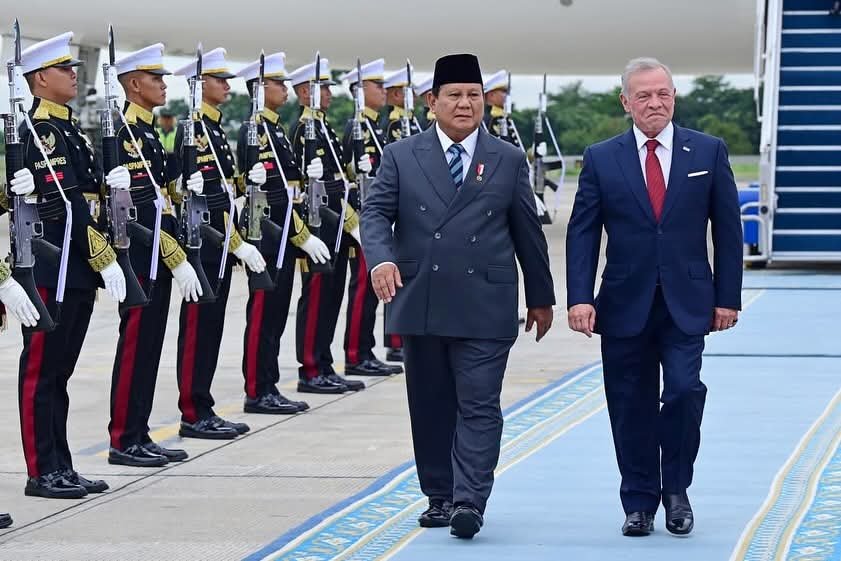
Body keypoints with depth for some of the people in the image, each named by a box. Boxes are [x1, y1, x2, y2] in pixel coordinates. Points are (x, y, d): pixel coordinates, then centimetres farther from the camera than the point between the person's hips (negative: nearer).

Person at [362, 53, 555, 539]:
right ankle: (439, 497, 19)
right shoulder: (401, 157, 7)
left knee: (479, 406, -9)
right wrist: (381, 259, -20)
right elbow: (376, 213, 0)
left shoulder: (509, 161, 7)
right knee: (430, 407, 9)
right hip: (420, 305, 2)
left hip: (485, 308, -2)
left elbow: (528, 232, 11)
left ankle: (469, 501, -12)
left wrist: (541, 298, 14)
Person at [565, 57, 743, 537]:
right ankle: (640, 503, 16)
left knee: (684, 390, -14)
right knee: (632, 407, 4)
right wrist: (579, 298, -8)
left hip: (686, 305, -1)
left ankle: (676, 490, 6)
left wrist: (728, 297, 1)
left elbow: (728, 228, 6)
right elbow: (582, 233, 2)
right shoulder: (601, 159, 4)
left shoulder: (709, 152, 4)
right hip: (625, 305, 1)